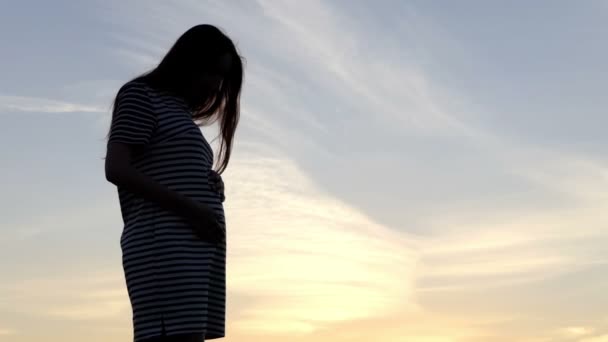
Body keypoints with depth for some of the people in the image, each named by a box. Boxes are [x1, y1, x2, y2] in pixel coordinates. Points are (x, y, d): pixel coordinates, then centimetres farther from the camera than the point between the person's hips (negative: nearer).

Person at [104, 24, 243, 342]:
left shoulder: (180, 117, 29)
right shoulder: (140, 95, 4)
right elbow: (116, 169, -10)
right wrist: (190, 209, -16)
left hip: (197, 248, 8)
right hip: (164, 246, -8)